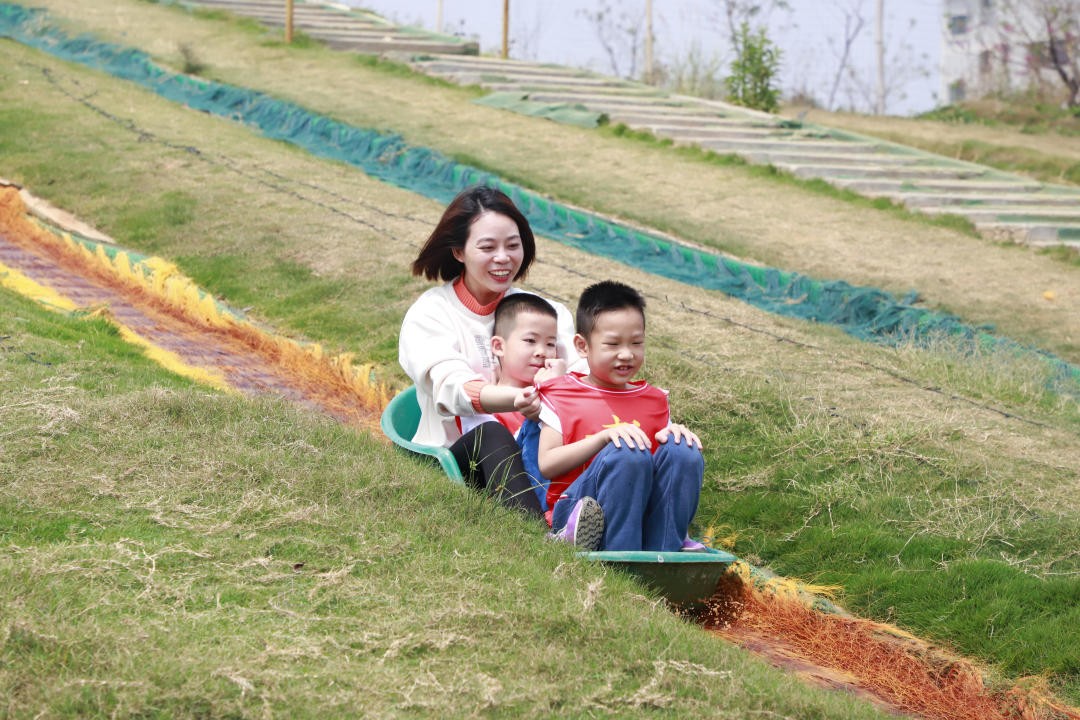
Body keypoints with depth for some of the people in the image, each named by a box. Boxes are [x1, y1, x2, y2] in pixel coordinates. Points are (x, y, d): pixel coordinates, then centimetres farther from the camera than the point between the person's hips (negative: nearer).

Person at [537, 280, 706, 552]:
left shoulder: (653, 400, 19)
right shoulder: (561, 396, 7)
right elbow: (546, 465, -5)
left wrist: (674, 432, -6)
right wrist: (605, 436, -16)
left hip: (644, 510, 4)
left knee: (682, 450, -19)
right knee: (626, 453, -30)